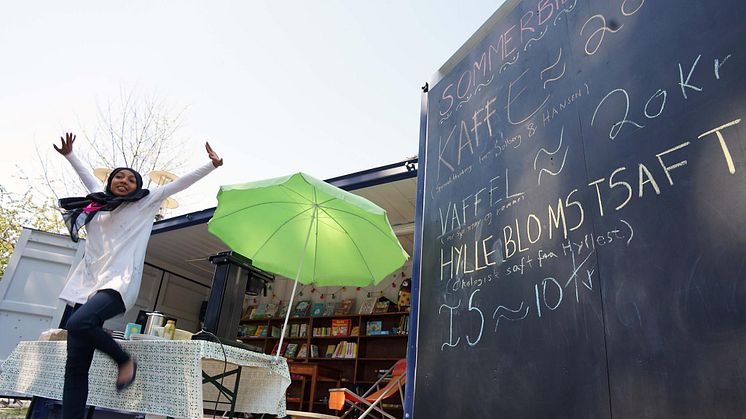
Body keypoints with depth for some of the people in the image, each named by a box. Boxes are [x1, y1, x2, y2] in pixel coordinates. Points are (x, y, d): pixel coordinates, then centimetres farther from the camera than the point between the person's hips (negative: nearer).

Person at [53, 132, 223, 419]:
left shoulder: (145, 203, 9)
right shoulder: (98, 203, 22)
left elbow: (180, 183, 5)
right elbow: (88, 178, 42)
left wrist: (211, 165, 2)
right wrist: (69, 155, 49)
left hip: (119, 284, -5)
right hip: (87, 285, 6)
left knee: (78, 323, -33)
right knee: (75, 367, -2)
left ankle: (125, 361, -10)